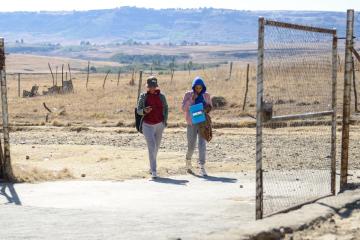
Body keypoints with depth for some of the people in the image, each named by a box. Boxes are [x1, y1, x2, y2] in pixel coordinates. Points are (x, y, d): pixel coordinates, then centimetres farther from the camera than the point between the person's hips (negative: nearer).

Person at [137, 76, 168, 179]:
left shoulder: (161, 96, 3)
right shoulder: (143, 96, -3)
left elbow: (165, 108, 16)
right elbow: (138, 110, -1)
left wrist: (165, 120, 5)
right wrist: (144, 111, -23)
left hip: (159, 124, 3)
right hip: (147, 125, -3)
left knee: (156, 147, 14)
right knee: (152, 147, -15)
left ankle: (151, 167, 33)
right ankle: (153, 171, -16)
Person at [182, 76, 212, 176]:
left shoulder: (206, 95, 6)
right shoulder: (188, 95, -1)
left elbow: (210, 106, 18)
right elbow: (184, 108, -6)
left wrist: (208, 108, -5)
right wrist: (192, 99, -17)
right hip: (192, 123, -1)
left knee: (202, 144, -9)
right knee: (191, 146, 4)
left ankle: (202, 167, -10)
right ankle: (188, 161, 34)